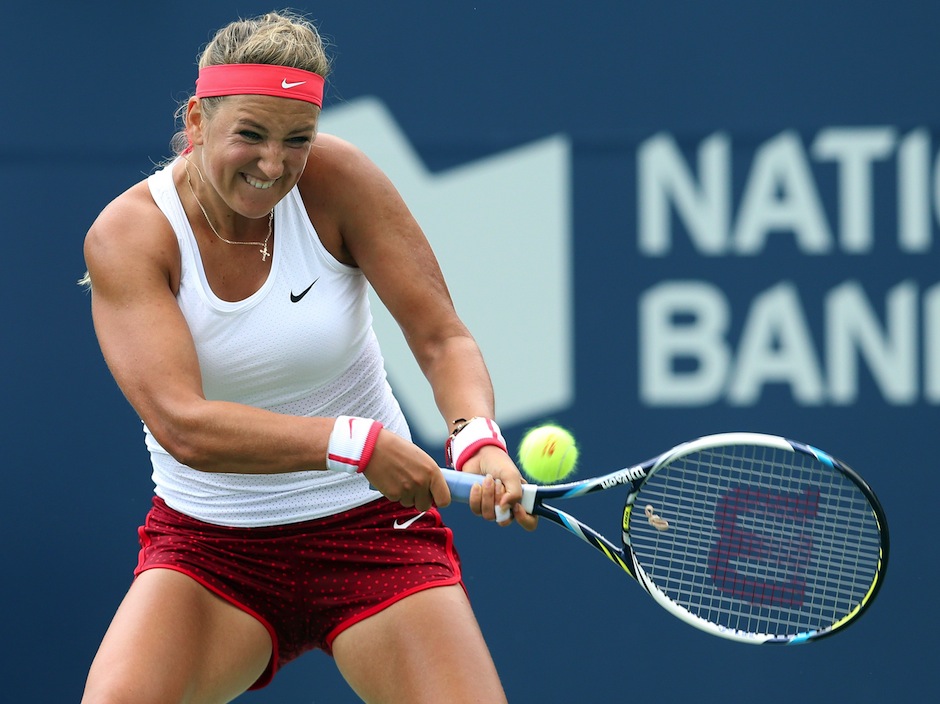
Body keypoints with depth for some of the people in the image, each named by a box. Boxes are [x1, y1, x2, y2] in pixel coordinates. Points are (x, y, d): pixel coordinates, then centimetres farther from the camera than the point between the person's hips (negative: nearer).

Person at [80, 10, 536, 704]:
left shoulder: (335, 179, -11)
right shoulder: (126, 236, -15)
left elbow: (442, 338, -11)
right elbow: (182, 425, -27)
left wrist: (477, 436, -33)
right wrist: (356, 442, -37)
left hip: (373, 524, 1)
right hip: (207, 549, -1)